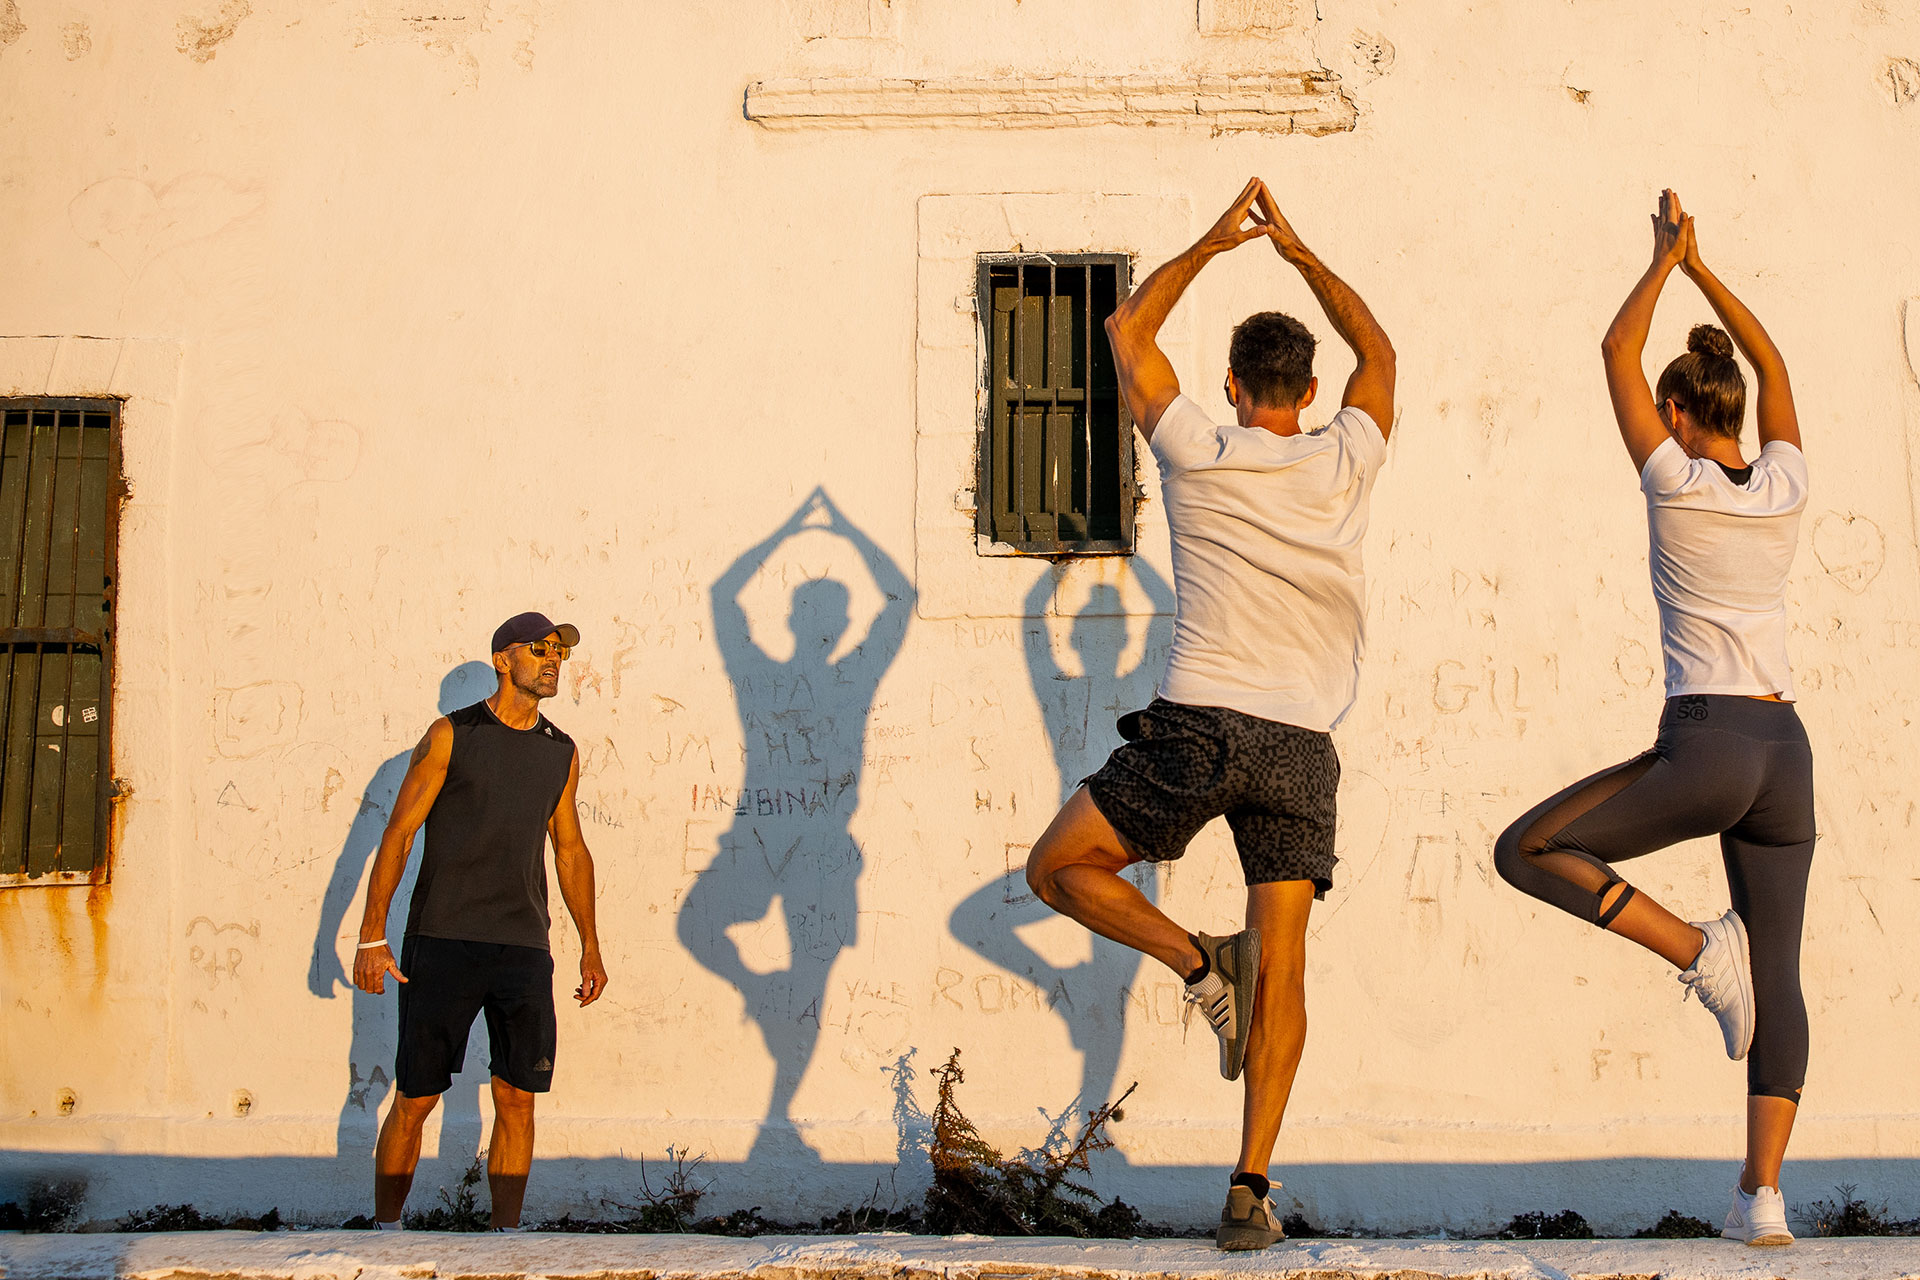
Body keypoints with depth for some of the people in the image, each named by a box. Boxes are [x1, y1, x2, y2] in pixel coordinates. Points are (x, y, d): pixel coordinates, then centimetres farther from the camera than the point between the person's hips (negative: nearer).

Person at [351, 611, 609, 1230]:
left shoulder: (561, 752, 12)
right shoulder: (451, 735, 0)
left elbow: (571, 849, 22)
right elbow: (398, 834, -2)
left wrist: (590, 945, 21)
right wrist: (372, 937, -7)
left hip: (523, 947, 4)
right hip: (441, 944, -3)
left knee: (516, 1100, 1)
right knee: (415, 1099, 0)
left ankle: (504, 1237, 10)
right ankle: (385, 1231, 14)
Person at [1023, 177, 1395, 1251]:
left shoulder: (1196, 450, 3)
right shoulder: (1346, 461, 7)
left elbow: (1129, 331, 18)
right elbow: (1377, 348, 27)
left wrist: (1213, 244, 23)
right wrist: (1297, 251, 30)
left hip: (1199, 728, -3)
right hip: (1303, 748, 3)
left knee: (1058, 868, 15)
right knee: (1283, 970, 3)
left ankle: (1200, 963, -1)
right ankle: (1252, 1189, -2)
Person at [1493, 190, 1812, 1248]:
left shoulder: (1677, 481, -4)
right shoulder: (1785, 486, 8)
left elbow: (1617, 352, 8)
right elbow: (1772, 363, 24)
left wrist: (1667, 260, 19)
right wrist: (1701, 268, 28)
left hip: (1704, 752, -6)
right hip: (1785, 753, 6)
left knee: (1526, 851, 9)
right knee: (1778, 979, 7)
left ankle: (1694, 949, -3)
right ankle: (1763, 1195, 0)